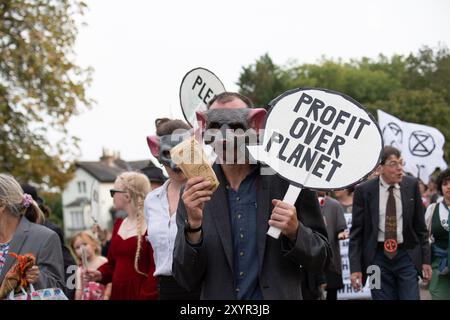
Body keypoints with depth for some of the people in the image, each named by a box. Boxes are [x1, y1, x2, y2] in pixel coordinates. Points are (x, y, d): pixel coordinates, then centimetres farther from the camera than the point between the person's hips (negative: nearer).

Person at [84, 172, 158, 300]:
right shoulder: (118, 224, 13)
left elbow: (156, 269, -15)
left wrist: (146, 297, -20)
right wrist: (99, 274, 0)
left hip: (140, 294, -7)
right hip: (117, 292, 7)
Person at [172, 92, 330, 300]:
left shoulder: (287, 181, -7)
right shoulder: (194, 193, -4)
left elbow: (320, 259, -2)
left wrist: (295, 232, -20)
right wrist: (193, 225, -20)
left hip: (279, 294, -1)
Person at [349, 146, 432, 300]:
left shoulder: (412, 185, 1)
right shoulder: (364, 190, -5)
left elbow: (420, 225, 7)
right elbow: (356, 231, -2)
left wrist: (425, 259, 6)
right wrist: (355, 267, -7)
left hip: (406, 255, 1)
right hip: (378, 257, -1)